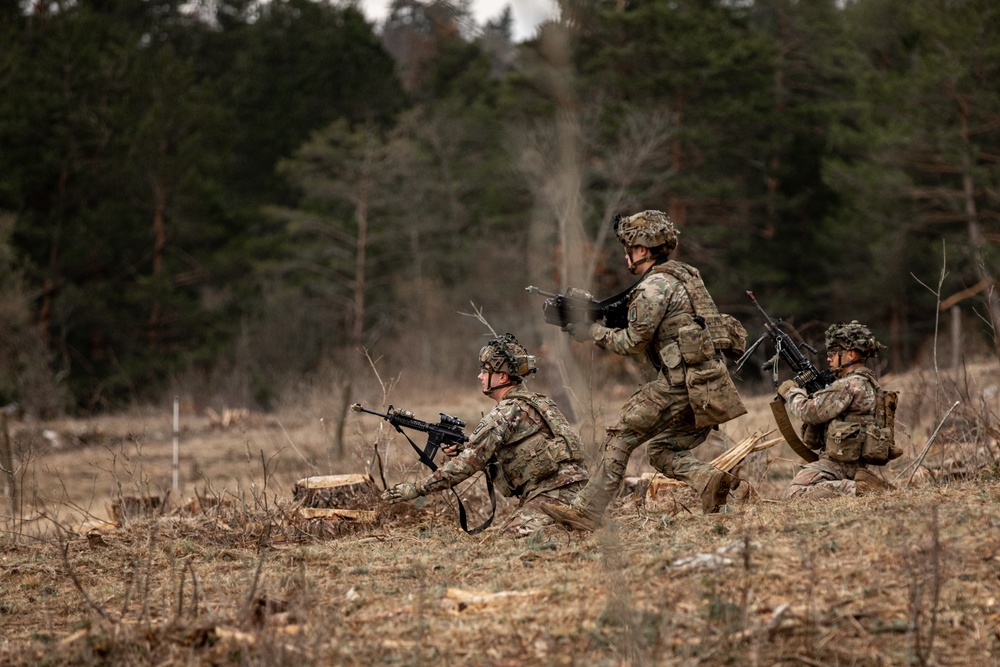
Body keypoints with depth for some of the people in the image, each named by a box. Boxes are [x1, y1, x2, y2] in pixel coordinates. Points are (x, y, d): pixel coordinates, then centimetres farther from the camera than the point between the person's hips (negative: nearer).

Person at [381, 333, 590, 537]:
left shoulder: (506, 413, -9)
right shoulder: (536, 402, 21)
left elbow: (468, 463, -11)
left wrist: (415, 489, -9)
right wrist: (463, 449, 12)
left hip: (553, 494, -9)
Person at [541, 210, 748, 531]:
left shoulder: (655, 286, -9)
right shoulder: (683, 275, 20)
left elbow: (634, 341, -7)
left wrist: (592, 332, 6)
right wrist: (602, 325, 20)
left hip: (680, 384, -9)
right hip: (706, 386, 9)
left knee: (621, 436, -3)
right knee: (662, 450, 16)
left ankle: (586, 512, -5)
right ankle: (708, 478, -8)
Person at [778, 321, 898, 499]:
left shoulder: (849, 386, -14)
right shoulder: (870, 384, 18)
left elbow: (809, 412, -13)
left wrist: (791, 392, 6)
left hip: (837, 465, -10)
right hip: (857, 464, 10)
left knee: (792, 495, -20)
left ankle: (857, 489, -22)